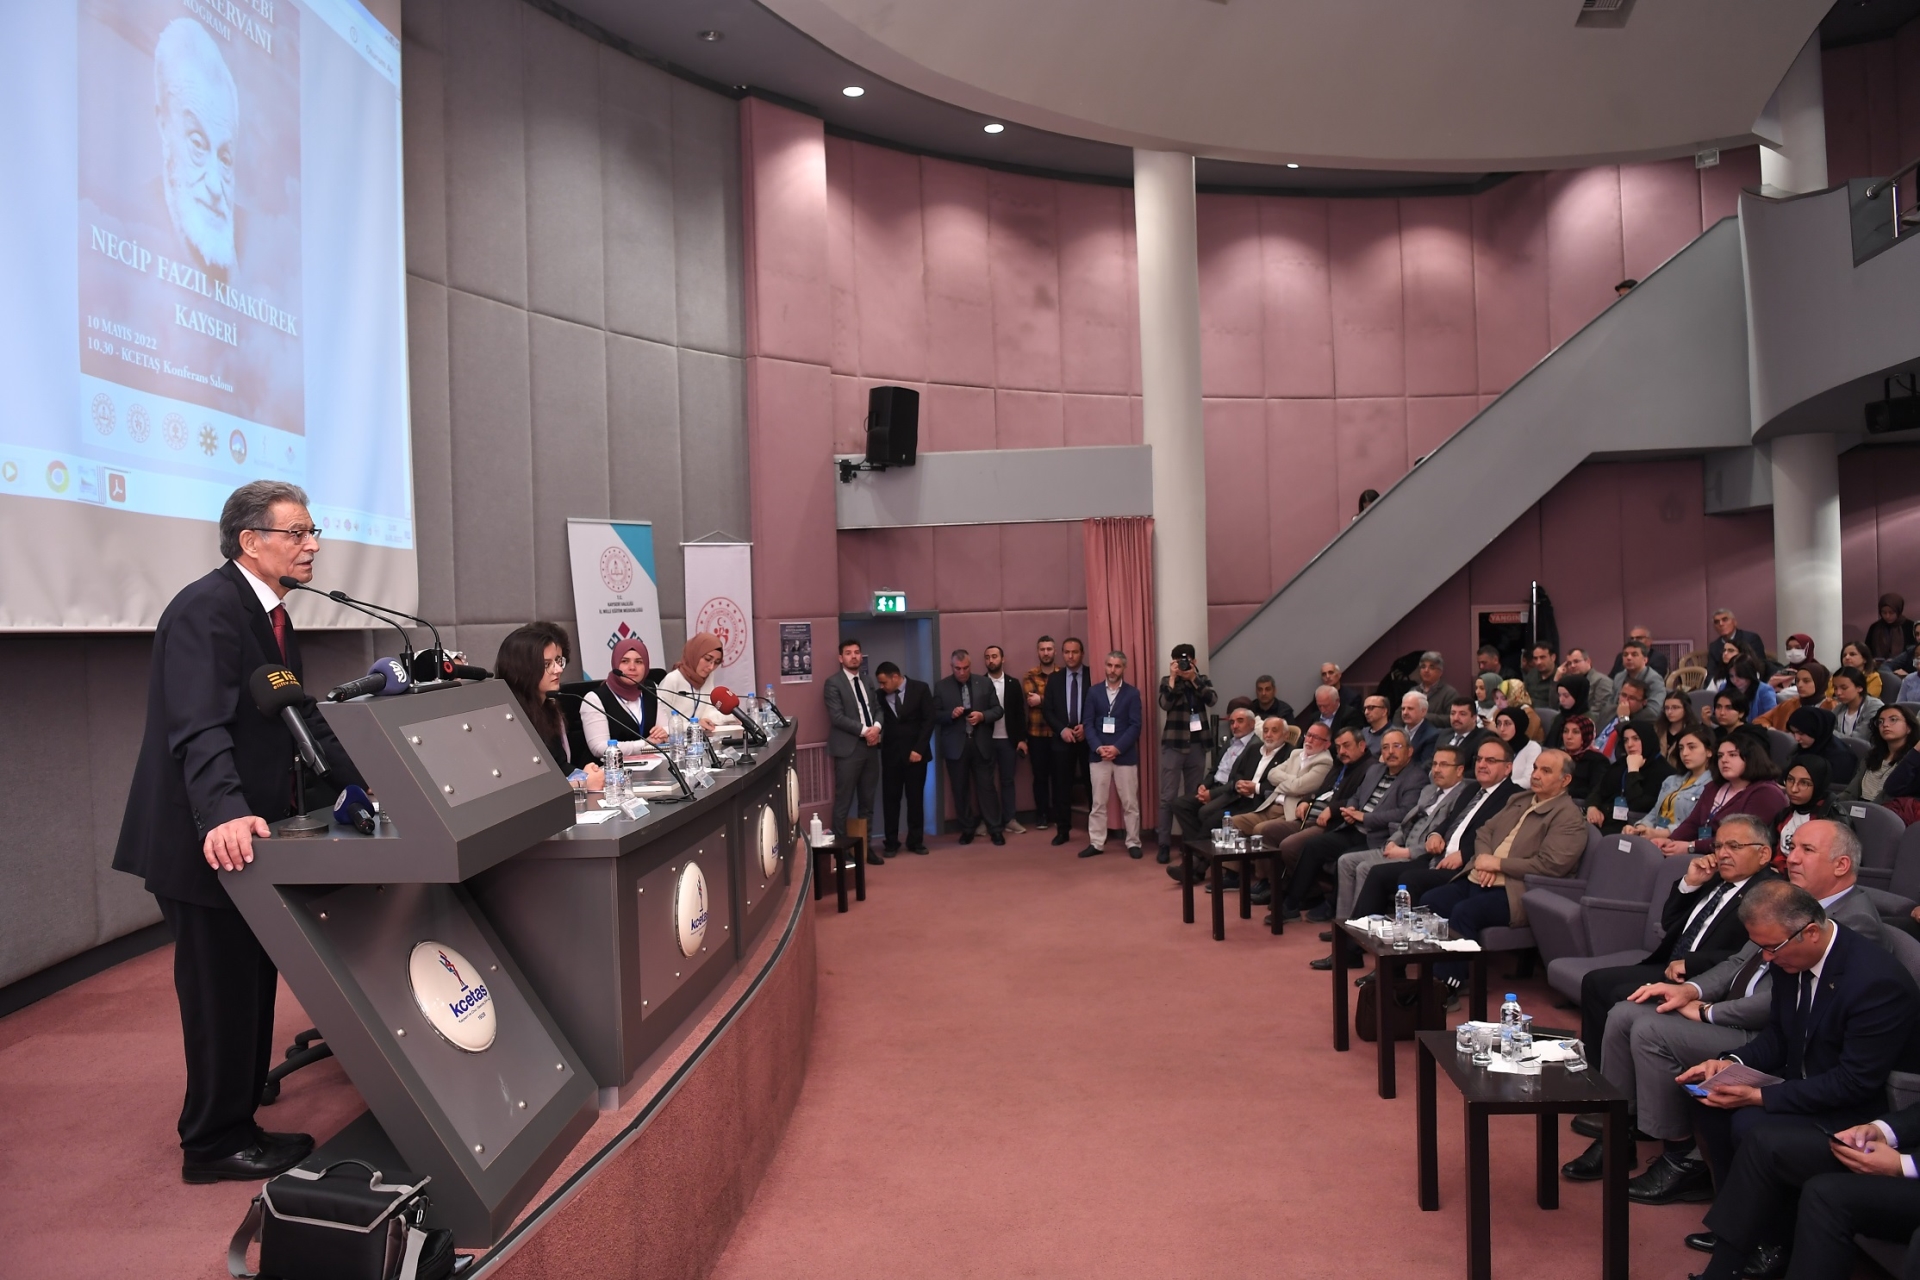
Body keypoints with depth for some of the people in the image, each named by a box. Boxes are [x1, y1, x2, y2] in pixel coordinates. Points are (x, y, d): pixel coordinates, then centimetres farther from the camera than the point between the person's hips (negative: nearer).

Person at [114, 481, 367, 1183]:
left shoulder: (271, 613, 12)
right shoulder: (205, 609, -19)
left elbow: (300, 715, 14)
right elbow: (200, 730, -31)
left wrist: (371, 784, 6)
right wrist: (223, 816, -45)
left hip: (250, 831, 9)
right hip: (204, 839, -9)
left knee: (250, 985, 17)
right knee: (221, 989, 2)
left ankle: (234, 1118, 31)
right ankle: (216, 1144, 18)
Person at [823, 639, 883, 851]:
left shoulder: (868, 680, 15)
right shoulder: (833, 682, -6)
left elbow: (878, 708, 14)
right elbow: (837, 716, -14)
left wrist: (876, 727, -7)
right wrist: (864, 730, -16)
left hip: (870, 747, 6)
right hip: (848, 748, -6)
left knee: (868, 802, 11)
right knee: (844, 802, -2)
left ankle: (867, 847, 19)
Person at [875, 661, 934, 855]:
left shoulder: (920, 688, -3)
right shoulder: (881, 695, 3)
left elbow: (928, 720, -5)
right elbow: (881, 721, 6)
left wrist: (919, 749, -11)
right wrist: (875, 733, -16)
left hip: (915, 752, -1)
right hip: (890, 753, 2)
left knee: (915, 797, 4)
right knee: (890, 798, 2)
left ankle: (915, 841, 14)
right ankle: (891, 842, 10)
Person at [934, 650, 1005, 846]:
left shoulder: (985, 683, 4)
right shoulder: (941, 686, 2)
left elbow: (998, 709, 5)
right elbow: (935, 715, 1)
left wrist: (982, 716, -14)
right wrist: (951, 714, -18)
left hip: (981, 744, 0)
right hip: (955, 745, 0)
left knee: (986, 786, 1)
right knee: (960, 789, 7)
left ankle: (995, 828, 8)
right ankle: (967, 829, 17)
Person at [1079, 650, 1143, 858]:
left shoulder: (1132, 693, 2)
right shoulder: (1094, 692, 8)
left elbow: (1135, 726, -5)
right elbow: (1089, 724, 3)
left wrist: (1117, 748, -15)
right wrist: (1098, 747, -11)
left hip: (1125, 755, -2)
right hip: (1098, 755, 2)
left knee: (1130, 803, 4)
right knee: (1098, 803, 6)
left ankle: (1133, 843, 12)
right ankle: (1096, 843, 12)